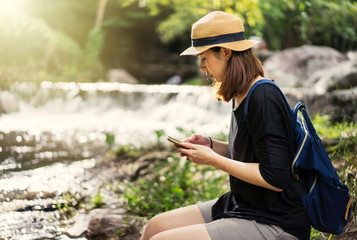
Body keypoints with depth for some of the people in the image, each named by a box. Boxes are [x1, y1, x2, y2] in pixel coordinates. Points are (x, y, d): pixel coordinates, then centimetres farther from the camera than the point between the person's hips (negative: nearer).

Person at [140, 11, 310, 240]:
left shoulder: (264, 98, -21)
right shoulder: (242, 94, 7)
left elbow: (275, 179, -24)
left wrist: (213, 160, -17)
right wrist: (211, 145, 4)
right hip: (240, 205, 9)